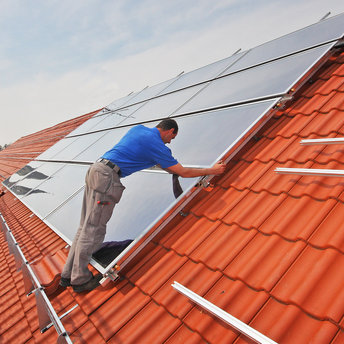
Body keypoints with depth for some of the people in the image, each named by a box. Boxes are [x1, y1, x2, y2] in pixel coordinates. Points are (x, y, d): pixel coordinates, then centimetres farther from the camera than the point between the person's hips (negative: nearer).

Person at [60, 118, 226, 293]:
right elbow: (184, 172, 0)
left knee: (85, 227, 12)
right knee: (94, 230, -2)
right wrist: (212, 170, 12)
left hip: (95, 169, 9)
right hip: (107, 176, -9)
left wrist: (171, 168, 44)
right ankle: (80, 279, 9)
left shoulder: (139, 128, 19)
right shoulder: (157, 146, -5)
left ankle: (68, 275, 21)